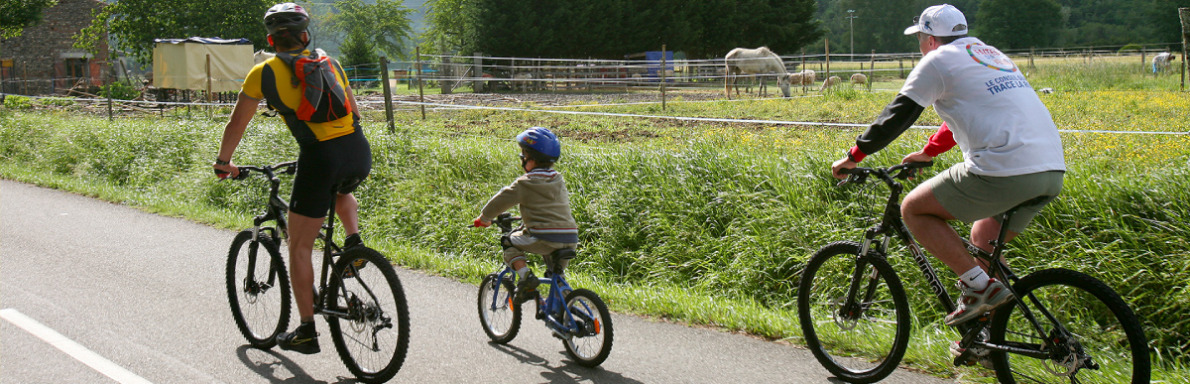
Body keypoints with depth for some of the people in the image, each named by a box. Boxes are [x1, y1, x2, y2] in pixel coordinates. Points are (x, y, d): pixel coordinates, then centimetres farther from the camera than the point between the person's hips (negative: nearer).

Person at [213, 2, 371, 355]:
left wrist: (223, 161, 32)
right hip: (360, 154, 4)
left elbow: (236, 125, 16)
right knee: (342, 191, 41)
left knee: (299, 249, 10)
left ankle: (306, 332, 13)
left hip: (320, 158, -4)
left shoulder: (264, 73, 9)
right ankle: (354, 240, 15)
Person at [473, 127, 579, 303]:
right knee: (556, 276, 29)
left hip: (544, 240, -6)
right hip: (570, 240, 6)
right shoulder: (558, 179, 17)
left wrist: (484, 218, 23)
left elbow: (501, 200, 5)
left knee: (510, 243, 15)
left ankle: (525, 276, -4)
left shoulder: (526, 183, -3)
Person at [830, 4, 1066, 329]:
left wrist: (854, 156, 13)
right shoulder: (991, 54, 28)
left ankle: (978, 285, -2)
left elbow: (898, 114, 4)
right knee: (983, 242, 26)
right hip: (1053, 170, 9)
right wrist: (928, 152, 48)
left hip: (1004, 171, -8)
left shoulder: (939, 60, 4)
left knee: (913, 209, 6)